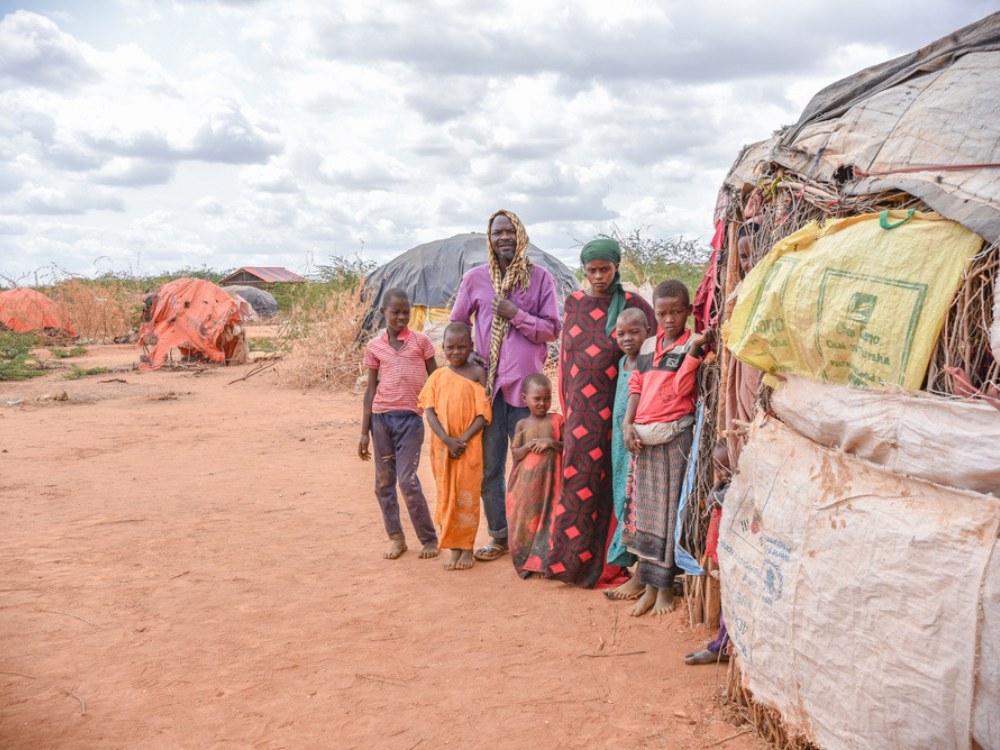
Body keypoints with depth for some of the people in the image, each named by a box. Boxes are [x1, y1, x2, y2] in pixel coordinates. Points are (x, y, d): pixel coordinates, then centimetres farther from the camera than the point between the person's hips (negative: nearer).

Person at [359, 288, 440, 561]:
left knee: (407, 480, -8)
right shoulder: (374, 347, 7)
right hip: (381, 417, 3)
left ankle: (429, 538, 6)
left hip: (410, 417, -3)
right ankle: (395, 537, 20)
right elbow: (371, 390, 10)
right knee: (383, 481, 5)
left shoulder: (421, 341, 2)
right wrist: (364, 433, 9)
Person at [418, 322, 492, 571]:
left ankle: (467, 548, 14)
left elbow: (483, 413, -7)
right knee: (446, 494, 8)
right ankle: (454, 548, 18)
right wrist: (447, 440, -14)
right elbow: (430, 411, -1)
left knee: (467, 495, 2)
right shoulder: (438, 376, 5)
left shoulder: (477, 373, -3)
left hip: (469, 445, -3)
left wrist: (463, 439, -16)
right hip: (442, 445, 3)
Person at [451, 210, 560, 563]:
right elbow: (456, 325, 15)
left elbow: (552, 330, -1)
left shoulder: (540, 277, 1)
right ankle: (499, 535, 21)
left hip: (526, 384, -2)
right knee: (488, 467, 8)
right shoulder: (475, 278, 6)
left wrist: (516, 314, -13)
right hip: (487, 384, 2)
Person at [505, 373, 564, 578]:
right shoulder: (522, 425, 7)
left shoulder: (556, 420, 2)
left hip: (549, 479, -1)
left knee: (548, 518, -3)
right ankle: (525, 562, 18)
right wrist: (528, 446, -14)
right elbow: (515, 453, 4)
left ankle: (542, 562, 8)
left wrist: (551, 442, -16)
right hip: (527, 479, 2)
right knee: (525, 519, 4)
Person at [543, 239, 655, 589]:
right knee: (578, 480, 5)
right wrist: (567, 405, 14)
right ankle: (575, 560, 16)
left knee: (610, 482, 1)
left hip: (614, 407, -3)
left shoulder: (633, 305, -1)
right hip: (581, 410, 3)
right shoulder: (574, 304, 10)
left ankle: (605, 563, 11)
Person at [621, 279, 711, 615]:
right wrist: (627, 424, 1)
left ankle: (665, 588, 11)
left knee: (669, 511, 0)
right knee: (644, 511, 8)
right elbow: (636, 387, 14)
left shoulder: (693, 345, -4)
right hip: (644, 439, 6)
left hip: (675, 438, -5)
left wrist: (693, 349, -24)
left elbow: (681, 388, -16)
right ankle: (649, 587, 16)